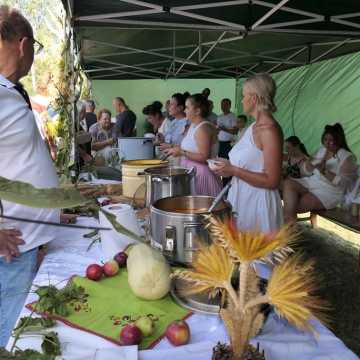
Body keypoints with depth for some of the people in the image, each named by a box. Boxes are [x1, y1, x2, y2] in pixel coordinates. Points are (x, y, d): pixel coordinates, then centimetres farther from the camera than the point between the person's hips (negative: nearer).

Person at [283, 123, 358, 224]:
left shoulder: (347, 157, -8)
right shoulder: (322, 150, 12)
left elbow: (342, 182, -19)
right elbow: (308, 170, 12)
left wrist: (325, 171, -28)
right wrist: (310, 164, -11)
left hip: (330, 192, -7)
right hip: (312, 182, 8)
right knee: (288, 183, -19)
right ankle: (289, 220, -27)